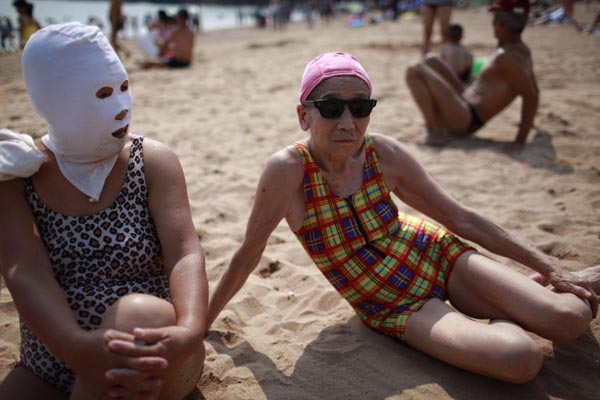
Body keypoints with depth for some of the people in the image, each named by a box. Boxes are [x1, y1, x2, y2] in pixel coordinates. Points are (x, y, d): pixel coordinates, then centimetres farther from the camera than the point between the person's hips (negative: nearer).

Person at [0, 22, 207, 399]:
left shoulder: (154, 161, -5)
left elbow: (186, 255, -17)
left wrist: (190, 331, -38)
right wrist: (77, 346, -36)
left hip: (151, 360, 0)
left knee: (141, 313, -32)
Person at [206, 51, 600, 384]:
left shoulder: (384, 153, -13)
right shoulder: (289, 170, -22)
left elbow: (461, 218, -4)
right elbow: (248, 255, -10)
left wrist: (550, 268, -2)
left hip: (436, 254, 3)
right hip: (393, 307, -2)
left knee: (568, 320, -17)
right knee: (522, 359, -26)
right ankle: (503, 321, 8)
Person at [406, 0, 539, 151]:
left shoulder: (504, 57, -22)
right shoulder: (523, 51, 9)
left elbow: (531, 97, -28)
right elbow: (535, 91, 19)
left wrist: (520, 140, -26)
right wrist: (527, 120, 30)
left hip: (464, 121, -10)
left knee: (414, 72, -13)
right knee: (431, 61, 18)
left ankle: (435, 132, -16)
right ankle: (437, 120, 10)